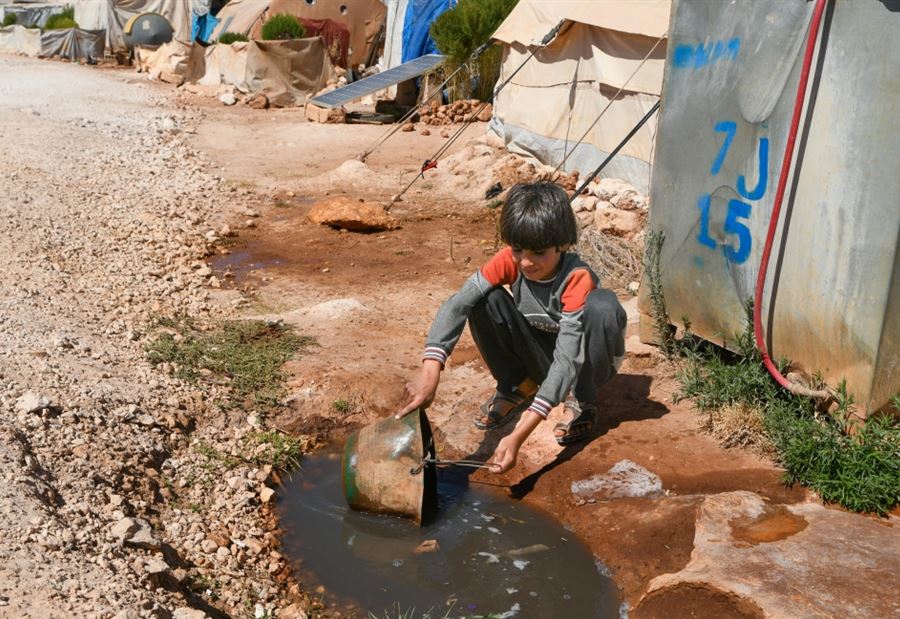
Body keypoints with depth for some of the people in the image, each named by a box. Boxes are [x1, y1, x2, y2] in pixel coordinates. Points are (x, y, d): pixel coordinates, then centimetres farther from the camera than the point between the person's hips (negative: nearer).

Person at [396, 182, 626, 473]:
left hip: (583, 359, -3)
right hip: (539, 357, 3)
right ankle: (518, 386, 0)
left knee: (602, 304, -35)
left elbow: (567, 359, -40)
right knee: (485, 300, -24)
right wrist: (430, 371, -50)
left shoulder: (577, 278, -33)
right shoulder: (510, 260, -22)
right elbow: (457, 304, -32)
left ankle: (582, 401, -11)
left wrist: (518, 435, -50)